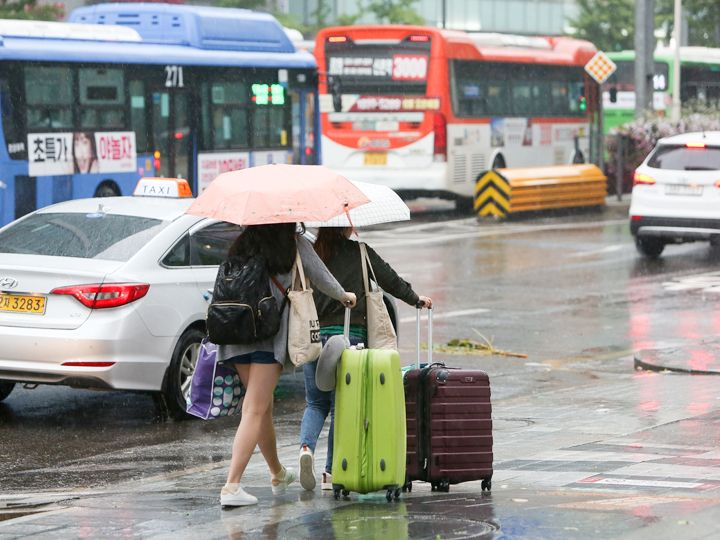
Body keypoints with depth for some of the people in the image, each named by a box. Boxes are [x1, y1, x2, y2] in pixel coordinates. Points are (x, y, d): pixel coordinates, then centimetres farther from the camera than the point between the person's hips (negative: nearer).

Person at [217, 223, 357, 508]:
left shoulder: (241, 244, 11)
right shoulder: (296, 244, 1)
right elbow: (321, 278, 10)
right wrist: (344, 296, 30)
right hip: (270, 335, -5)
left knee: (263, 408, 19)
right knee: (255, 411, -7)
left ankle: (278, 474, 37)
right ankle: (231, 486, -18)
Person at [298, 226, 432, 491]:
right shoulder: (359, 253, -1)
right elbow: (390, 280, 7)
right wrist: (416, 299, 24)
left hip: (314, 337, 2)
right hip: (348, 335, -2)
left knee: (315, 402, 15)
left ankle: (307, 446, -13)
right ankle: (332, 472, 7)